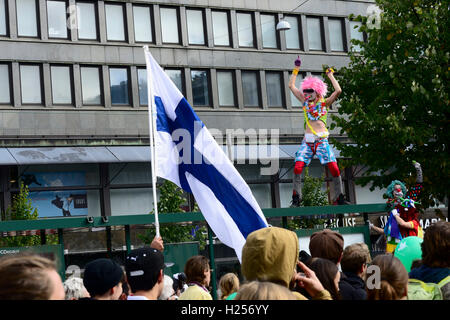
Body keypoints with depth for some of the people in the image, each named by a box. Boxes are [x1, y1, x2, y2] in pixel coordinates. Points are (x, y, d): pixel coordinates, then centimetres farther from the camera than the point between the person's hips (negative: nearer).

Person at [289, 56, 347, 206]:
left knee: (334, 168, -12)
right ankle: (296, 198, -7)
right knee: (298, 167, -15)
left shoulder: (325, 103, 8)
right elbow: (291, 86, 16)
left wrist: (330, 75, 3)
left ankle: (339, 198, -1)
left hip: (322, 140, -2)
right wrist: (296, 69, 14)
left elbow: (338, 91, -6)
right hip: (307, 140, 2)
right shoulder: (305, 102, 15)